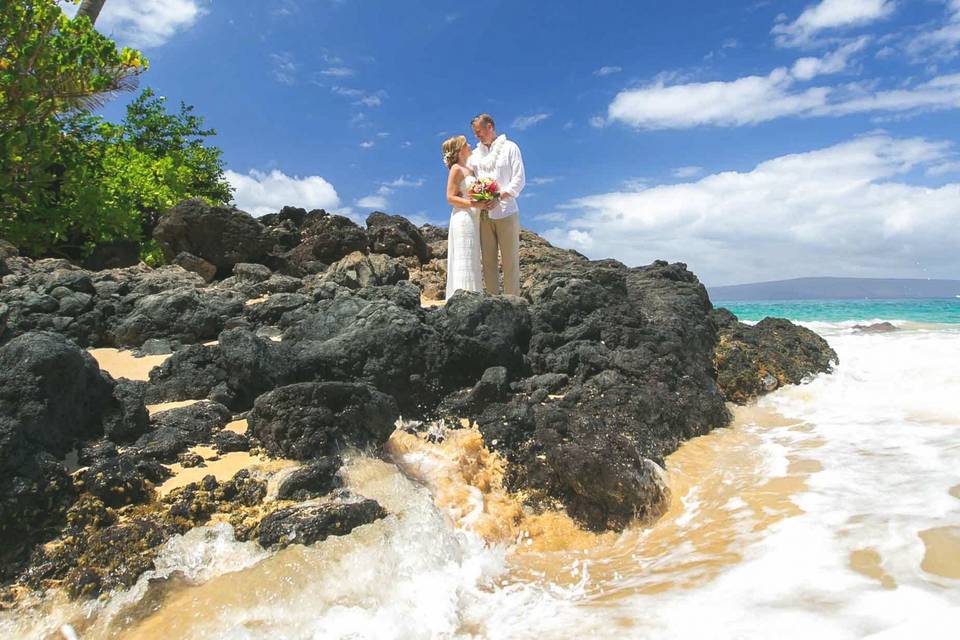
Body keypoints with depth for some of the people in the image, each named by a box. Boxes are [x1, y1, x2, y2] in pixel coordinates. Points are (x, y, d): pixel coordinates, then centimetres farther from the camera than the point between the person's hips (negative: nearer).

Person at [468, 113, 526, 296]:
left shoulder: (510, 147, 7)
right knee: (488, 261, 2)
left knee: (510, 260, -4)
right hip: (484, 215, 4)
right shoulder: (475, 154, 20)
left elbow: (519, 180, -3)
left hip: (506, 213, -4)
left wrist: (498, 197, -15)